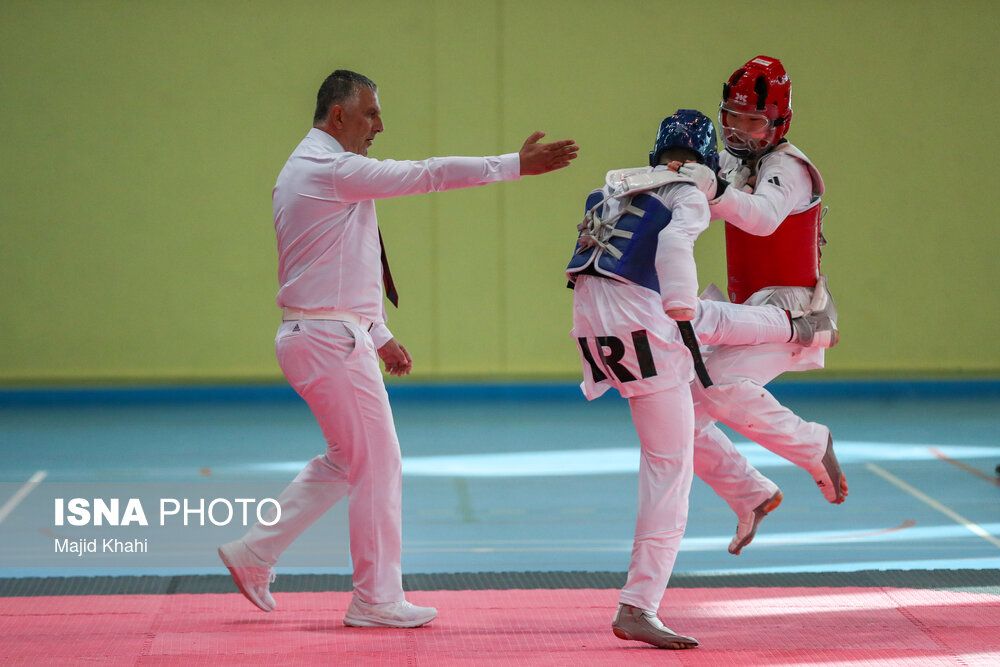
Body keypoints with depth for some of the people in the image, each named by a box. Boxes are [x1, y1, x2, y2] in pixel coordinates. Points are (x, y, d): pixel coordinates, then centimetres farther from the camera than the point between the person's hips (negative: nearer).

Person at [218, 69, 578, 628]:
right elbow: (426, 175, -20)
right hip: (334, 342, -10)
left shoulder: (307, 171, 17)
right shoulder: (332, 169, -15)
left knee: (344, 461, 19)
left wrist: (379, 336, 23)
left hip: (315, 336, 10)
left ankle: (254, 555, 22)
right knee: (379, 464, -1)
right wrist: (518, 164, -18)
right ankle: (378, 599, 7)